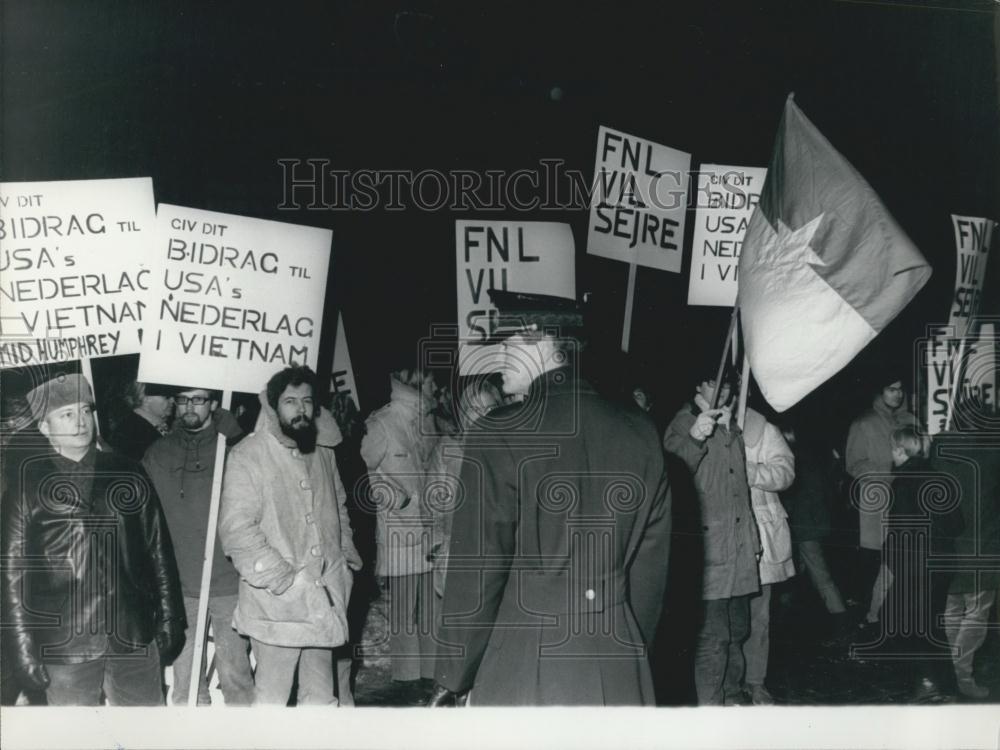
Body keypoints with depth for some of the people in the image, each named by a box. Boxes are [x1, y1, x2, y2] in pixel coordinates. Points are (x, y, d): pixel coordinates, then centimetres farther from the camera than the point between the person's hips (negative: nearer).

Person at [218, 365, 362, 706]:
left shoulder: (323, 452, 11)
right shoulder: (247, 455, -10)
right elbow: (236, 528, -16)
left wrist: (348, 556, 12)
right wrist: (279, 577, -18)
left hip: (324, 596, 6)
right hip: (276, 601, -6)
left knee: (320, 692, 15)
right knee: (272, 694, -1)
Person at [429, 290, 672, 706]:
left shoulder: (498, 436, -12)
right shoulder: (640, 434, 2)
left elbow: (477, 571, -10)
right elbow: (650, 565, 7)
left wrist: (452, 679, 0)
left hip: (525, 667, -4)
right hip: (620, 671, 5)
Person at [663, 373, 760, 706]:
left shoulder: (731, 425, 18)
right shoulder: (684, 422, -5)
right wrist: (695, 438, -39)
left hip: (740, 544, 8)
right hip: (709, 544, -8)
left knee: (737, 629, 16)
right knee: (713, 635, -7)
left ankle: (732, 696, 29)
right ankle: (710, 704, 1)